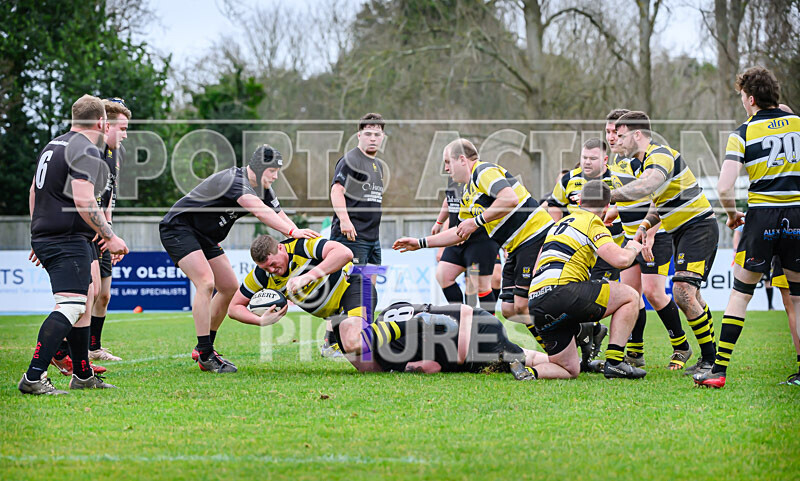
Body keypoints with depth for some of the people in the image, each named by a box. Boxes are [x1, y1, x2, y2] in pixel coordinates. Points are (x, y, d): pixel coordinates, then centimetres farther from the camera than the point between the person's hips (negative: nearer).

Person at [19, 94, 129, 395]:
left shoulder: (52, 146, 17)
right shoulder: (86, 151, -12)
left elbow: (34, 191, 24)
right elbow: (84, 202, -22)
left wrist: (38, 237, 30)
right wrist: (110, 237, -15)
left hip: (45, 237, 10)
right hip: (69, 241, -10)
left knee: (83, 304, 18)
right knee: (70, 307, -16)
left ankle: (83, 375, 23)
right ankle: (33, 378, -26)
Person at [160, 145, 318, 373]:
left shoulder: (263, 189, 1)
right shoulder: (235, 180, -29)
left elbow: (279, 215, 3)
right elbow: (260, 211, -43)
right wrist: (292, 231, -49)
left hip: (205, 238, 10)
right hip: (178, 228, -10)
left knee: (229, 287, 8)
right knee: (206, 282, -24)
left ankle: (204, 348, 18)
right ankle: (205, 355, -22)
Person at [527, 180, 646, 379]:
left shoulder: (559, 224, 29)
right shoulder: (593, 223, 3)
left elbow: (535, 271, 35)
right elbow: (620, 259, -11)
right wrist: (633, 248, 12)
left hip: (535, 307, 8)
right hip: (560, 291, -8)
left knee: (570, 371, 14)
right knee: (630, 296, 7)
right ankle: (614, 362, -1)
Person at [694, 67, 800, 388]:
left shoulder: (742, 134, -4)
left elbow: (724, 187, -10)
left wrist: (732, 215, 6)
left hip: (762, 216, -2)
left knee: (740, 294, 5)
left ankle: (719, 370, 2)